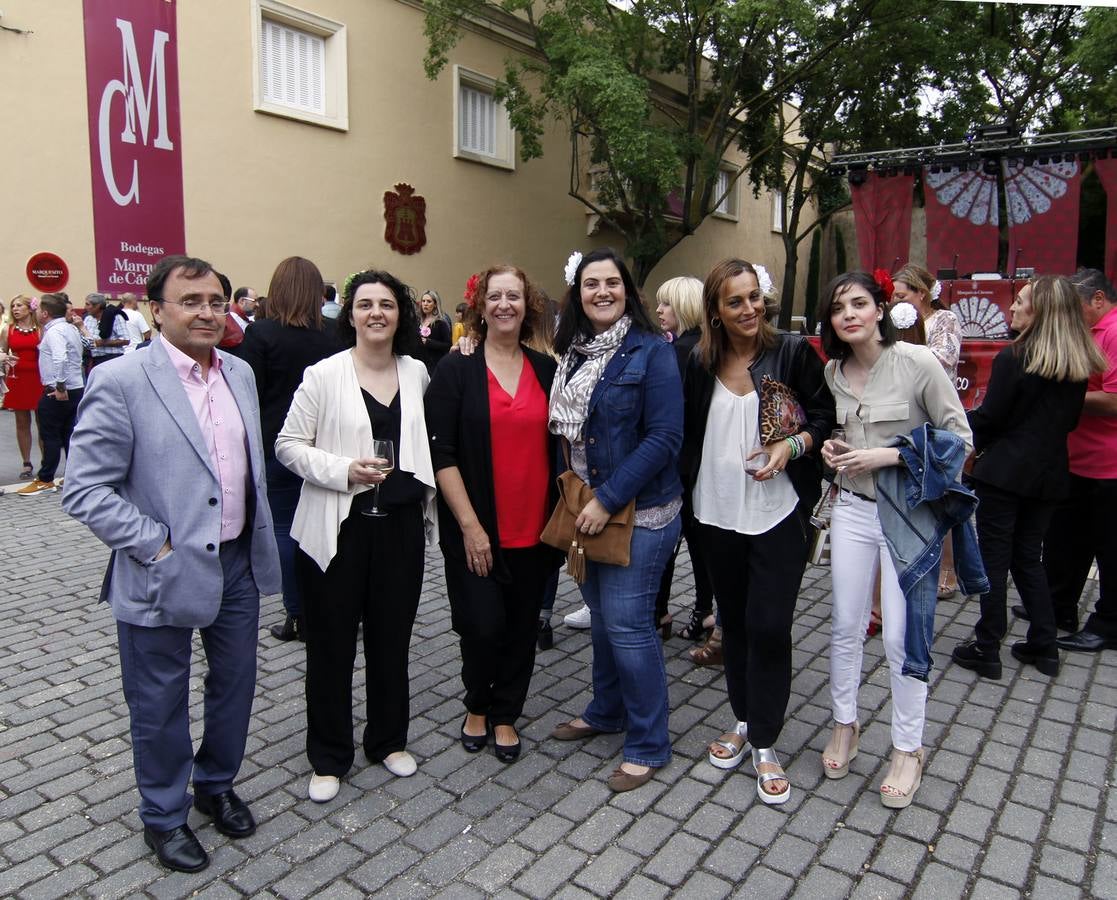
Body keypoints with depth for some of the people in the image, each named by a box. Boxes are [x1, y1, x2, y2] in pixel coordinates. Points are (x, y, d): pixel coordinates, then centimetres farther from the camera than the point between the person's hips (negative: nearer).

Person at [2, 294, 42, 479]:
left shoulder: (41, 329, 0)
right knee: (22, 423, 7)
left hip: (39, 379, -2)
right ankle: (26, 464, 15)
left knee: (42, 422, 2)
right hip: (17, 379, 2)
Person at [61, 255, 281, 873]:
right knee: (161, 705, 13)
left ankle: (216, 784, 46)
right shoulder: (120, 381, -15)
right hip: (163, 574, -5)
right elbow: (85, 489, -15)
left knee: (234, 684, 20)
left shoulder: (240, 373, 5)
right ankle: (163, 816, 37)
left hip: (238, 564, 6)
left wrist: (260, 542, 10)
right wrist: (155, 546, -18)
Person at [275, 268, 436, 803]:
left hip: (400, 524, 3)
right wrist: (343, 471, -18)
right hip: (337, 528, -3)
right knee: (332, 645, 8)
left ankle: (389, 740, 35)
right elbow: (288, 445, -5)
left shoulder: (417, 374, 5)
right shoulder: (324, 375, -6)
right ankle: (329, 758, 27)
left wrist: (428, 505, 10)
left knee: (392, 639, 15)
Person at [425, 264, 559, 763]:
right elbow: (441, 453, -8)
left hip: (533, 528, 3)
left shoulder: (546, 370, 7)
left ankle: (504, 716, 33)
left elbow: (557, 446, 11)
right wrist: (469, 524, -13)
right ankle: (477, 706, 29)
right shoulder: (456, 369, -4)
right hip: (475, 529, -3)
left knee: (521, 626, 11)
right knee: (483, 625, -1)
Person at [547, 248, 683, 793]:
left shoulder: (652, 351, -10)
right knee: (601, 617, 17)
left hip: (639, 511, -6)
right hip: (586, 509, 6)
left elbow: (665, 437, -16)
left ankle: (649, 745, 14)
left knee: (627, 624, -4)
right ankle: (607, 710, 39)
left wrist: (608, 499, -19)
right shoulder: (571, 353, 9)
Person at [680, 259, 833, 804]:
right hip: (717, 513, 4)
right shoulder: (700, 364, 4)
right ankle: (744, 721, 33)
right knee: (734, 621, 14)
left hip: (778, 514, -3)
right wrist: (689, 493, 7)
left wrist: (793, 445, -17)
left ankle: (764, 744, 14)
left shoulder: (792, 353, -5)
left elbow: (827, 416, 0)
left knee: (769, 627, -3)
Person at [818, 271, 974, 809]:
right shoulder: (832, 372, 2)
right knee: (845, 626, 12)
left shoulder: (917, 362, -13)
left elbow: (960, 437, -10)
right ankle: (845, 724, 33)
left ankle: (908, 749, 23)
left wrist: (888, 455, -19)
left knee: (902, 637, 2)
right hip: (853, 508, 5)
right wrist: (831, 449, -2)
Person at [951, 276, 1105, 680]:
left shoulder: (1014, 357, -15)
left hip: (1004, 471, -6)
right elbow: (1070, 421, 15)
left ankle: (987, 650, 9)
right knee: (1029, 557, 18)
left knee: (994, 558, 2)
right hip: (1049, 475, 6)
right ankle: (1043, 646, 23)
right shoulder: (1079, 365, 6)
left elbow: (989, 418, -12)